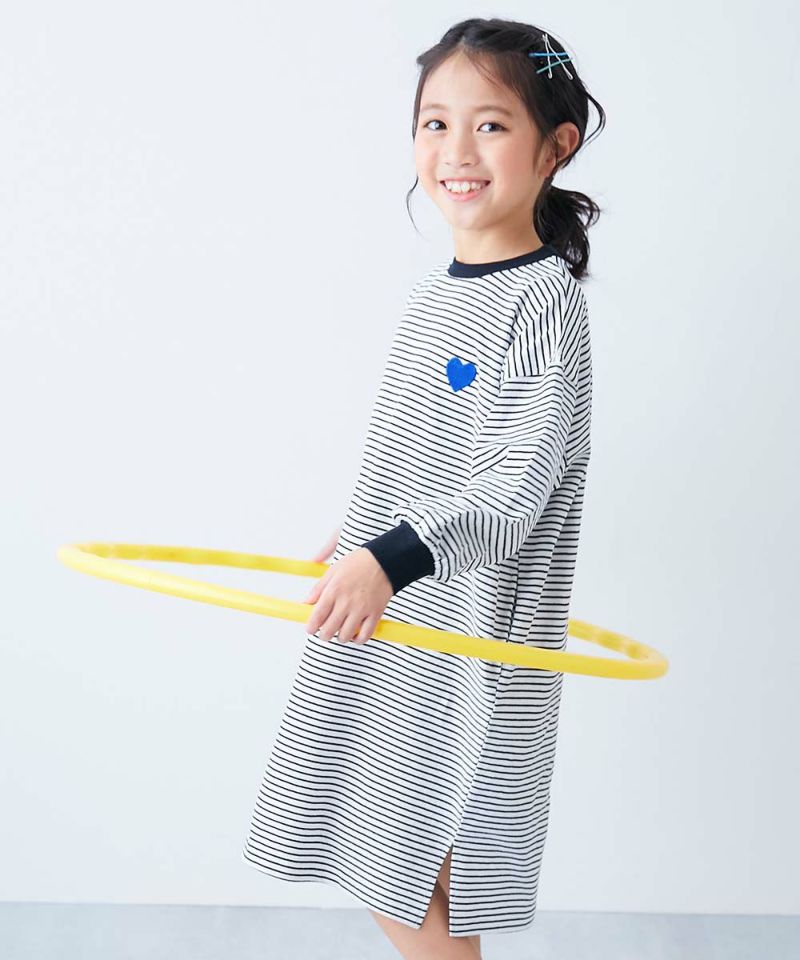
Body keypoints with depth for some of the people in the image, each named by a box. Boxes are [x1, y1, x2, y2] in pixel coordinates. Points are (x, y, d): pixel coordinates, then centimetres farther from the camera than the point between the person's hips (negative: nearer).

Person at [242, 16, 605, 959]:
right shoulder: (433, 291, 8)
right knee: (382, 865, 17)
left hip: (469, 632, -8)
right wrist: (353, 538, 32)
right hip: (383, 610, 8)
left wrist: (392, 558, -34)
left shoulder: (544, 300, -16)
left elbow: (516, 488, -23)